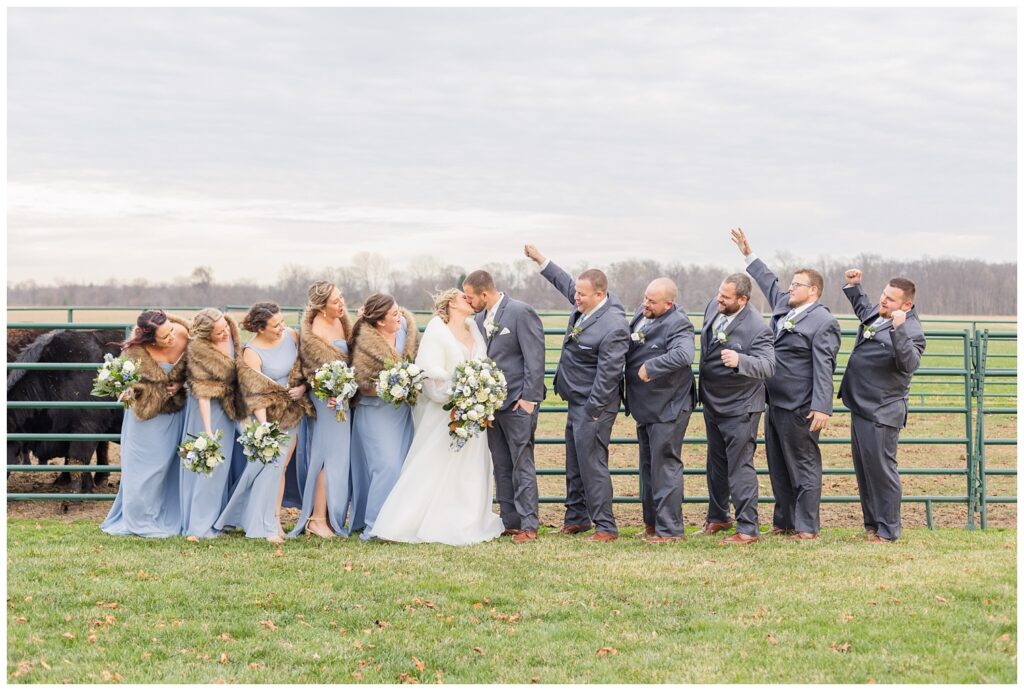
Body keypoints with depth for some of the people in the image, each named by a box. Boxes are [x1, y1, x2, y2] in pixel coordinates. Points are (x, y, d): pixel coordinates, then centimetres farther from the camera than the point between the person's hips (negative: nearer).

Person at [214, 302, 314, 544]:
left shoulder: (291, 335, -3)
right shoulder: (252, 352, -18)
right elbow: (255, 394, -20)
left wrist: (303, 387, -8)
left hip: (294, 412, 5)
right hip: (271, 415, -5)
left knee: (280, 466, 9)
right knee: (271, 464, -10)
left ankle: (275, 519, 14)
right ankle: (267, 525, -2)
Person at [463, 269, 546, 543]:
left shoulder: (521, 313, -10)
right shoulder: (480, 318, 12)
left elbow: (535, 357, -13)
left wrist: (529, 398, -16)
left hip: (518, 402, -8)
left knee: (522, 465, -5)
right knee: (501, 467, 9)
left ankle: (528, 525, -2)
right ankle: (510, 522, 15)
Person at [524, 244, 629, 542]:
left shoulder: (612, 327, -26)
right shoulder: (585, 303, 1)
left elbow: (608, 374, -24)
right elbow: (565, 283, 23)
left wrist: (592, 412, -20)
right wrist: (540, 259, 25)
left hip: (593, 405, -10)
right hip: (576, 401, 10)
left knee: (592, 464, -7)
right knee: (574, 464, 17)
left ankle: (606, 526, -1)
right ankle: (576, 518, 29)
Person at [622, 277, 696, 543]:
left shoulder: (678, 324, -19)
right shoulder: (640, 314, 6)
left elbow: (684, 355, -37)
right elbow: (628, 349, 20)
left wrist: (650, 367, -29)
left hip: (667, 408, -9)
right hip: (644, 406, 9)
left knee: (665, 467, -6)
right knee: (648, 466, 18)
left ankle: (669, 529, -1)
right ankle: (651, 522, 29)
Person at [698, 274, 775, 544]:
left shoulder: (757, 328, -24)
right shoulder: (713, 307, -2)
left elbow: (768, 366, -33)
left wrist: (739, 361, -51)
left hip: (739, 408, -8)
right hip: (712, 402, 8)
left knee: (740, 466, -6)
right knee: (716, 463, 20)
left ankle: (747, 528, 0)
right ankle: (717, 518, 35)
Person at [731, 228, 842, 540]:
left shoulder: (823, 322, -14)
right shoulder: (783, 306, 11)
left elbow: (823, 368, -20)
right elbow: (768, 281, 31)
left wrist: (822, 407, -25)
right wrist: (749, 254, 35)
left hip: (800, 409, -9)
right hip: (775, 405, 9)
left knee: (804, 466, -1)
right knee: (778, 467, 15)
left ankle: (806, 526, 4)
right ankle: (783, 522, 24)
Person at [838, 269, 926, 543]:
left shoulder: (911, 331, -19)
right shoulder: (876, 313, 8)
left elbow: (909, 364, -36)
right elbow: (863, 307, 33)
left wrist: (899, 329, -44)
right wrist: (853, 286, 21)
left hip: (882, 413, -10)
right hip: (861, 406, 10)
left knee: (881, 469, -5)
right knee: (863, 468, 16)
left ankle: (888, 530, 4)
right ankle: (871, 524, 26)